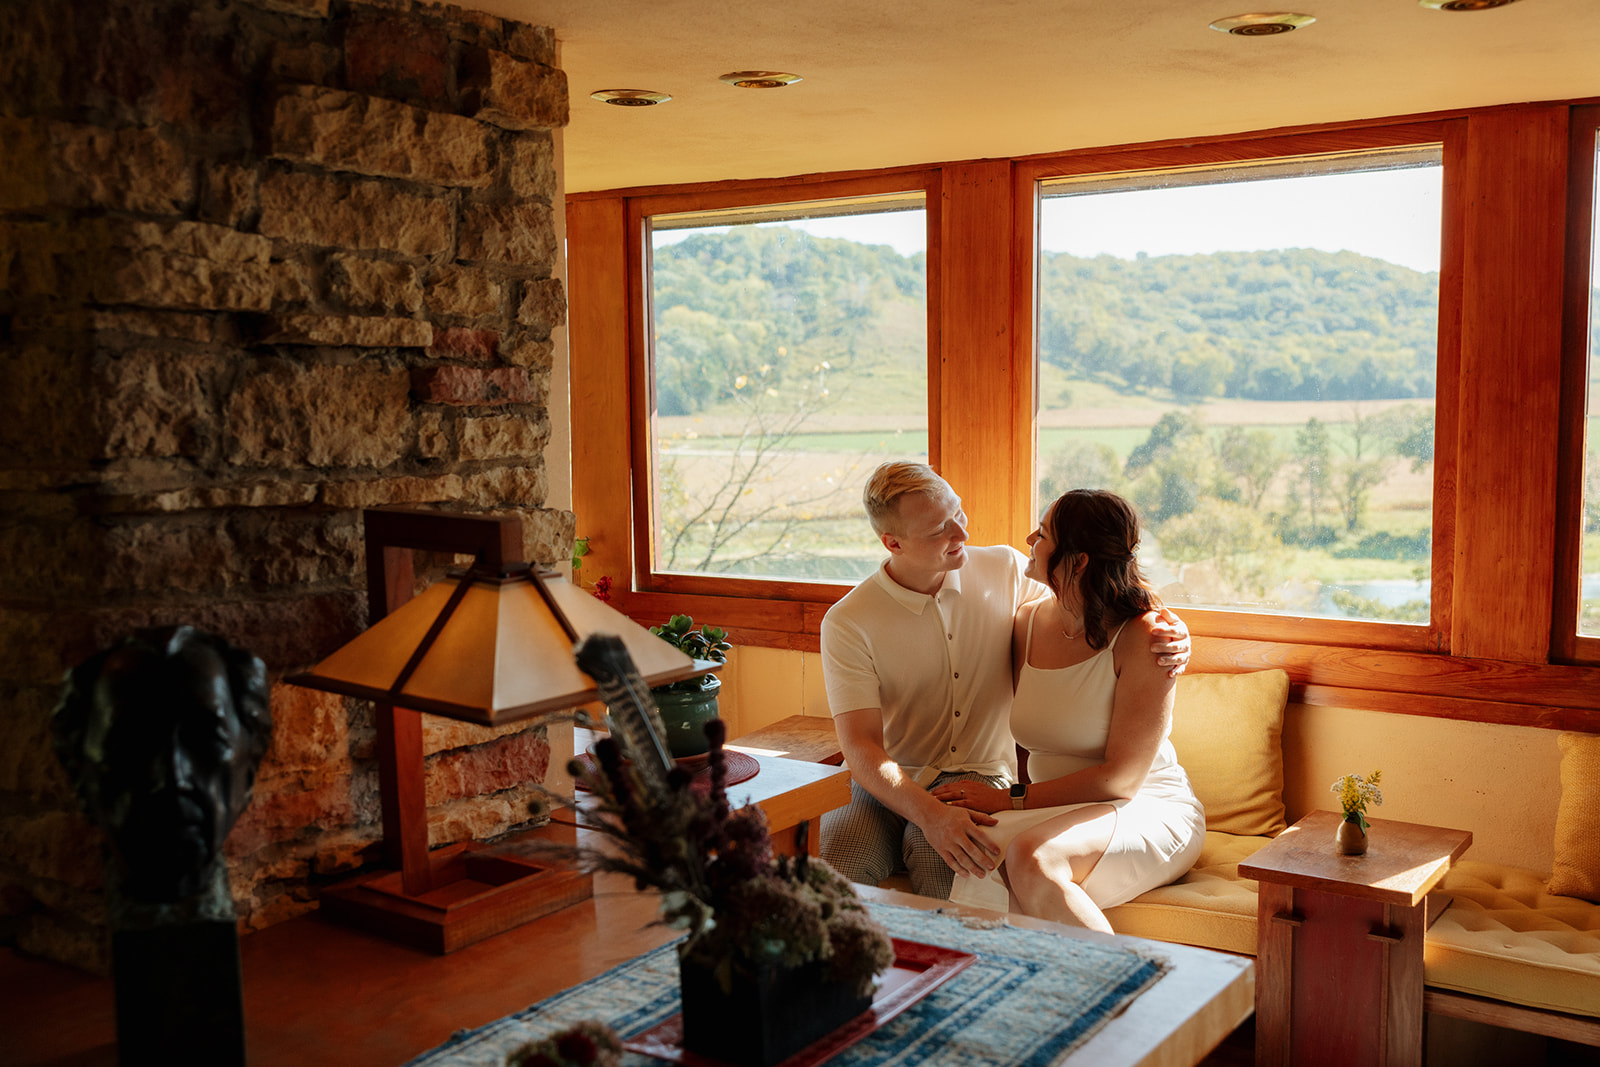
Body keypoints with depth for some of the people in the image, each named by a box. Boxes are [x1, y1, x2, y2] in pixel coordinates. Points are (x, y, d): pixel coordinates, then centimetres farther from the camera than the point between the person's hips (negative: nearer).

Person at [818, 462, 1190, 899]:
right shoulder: (847, 623, -9)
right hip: (884, 784, -1)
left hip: (977, 775, 1)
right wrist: (930, 815, -34)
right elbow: (861, 747, -16)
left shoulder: (1005, 570, 1)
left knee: (942, 865, -32)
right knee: (837, 868, -32)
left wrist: (1165, 632, -9)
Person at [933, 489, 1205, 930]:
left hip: (1149, 811, -4)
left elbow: (1122, 778, -16)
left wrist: (1014, 800, -19)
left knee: (1031, 857, -35)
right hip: (1057, 809, 5)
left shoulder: (1142, 637, -14)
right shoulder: (1027, 622, 5)